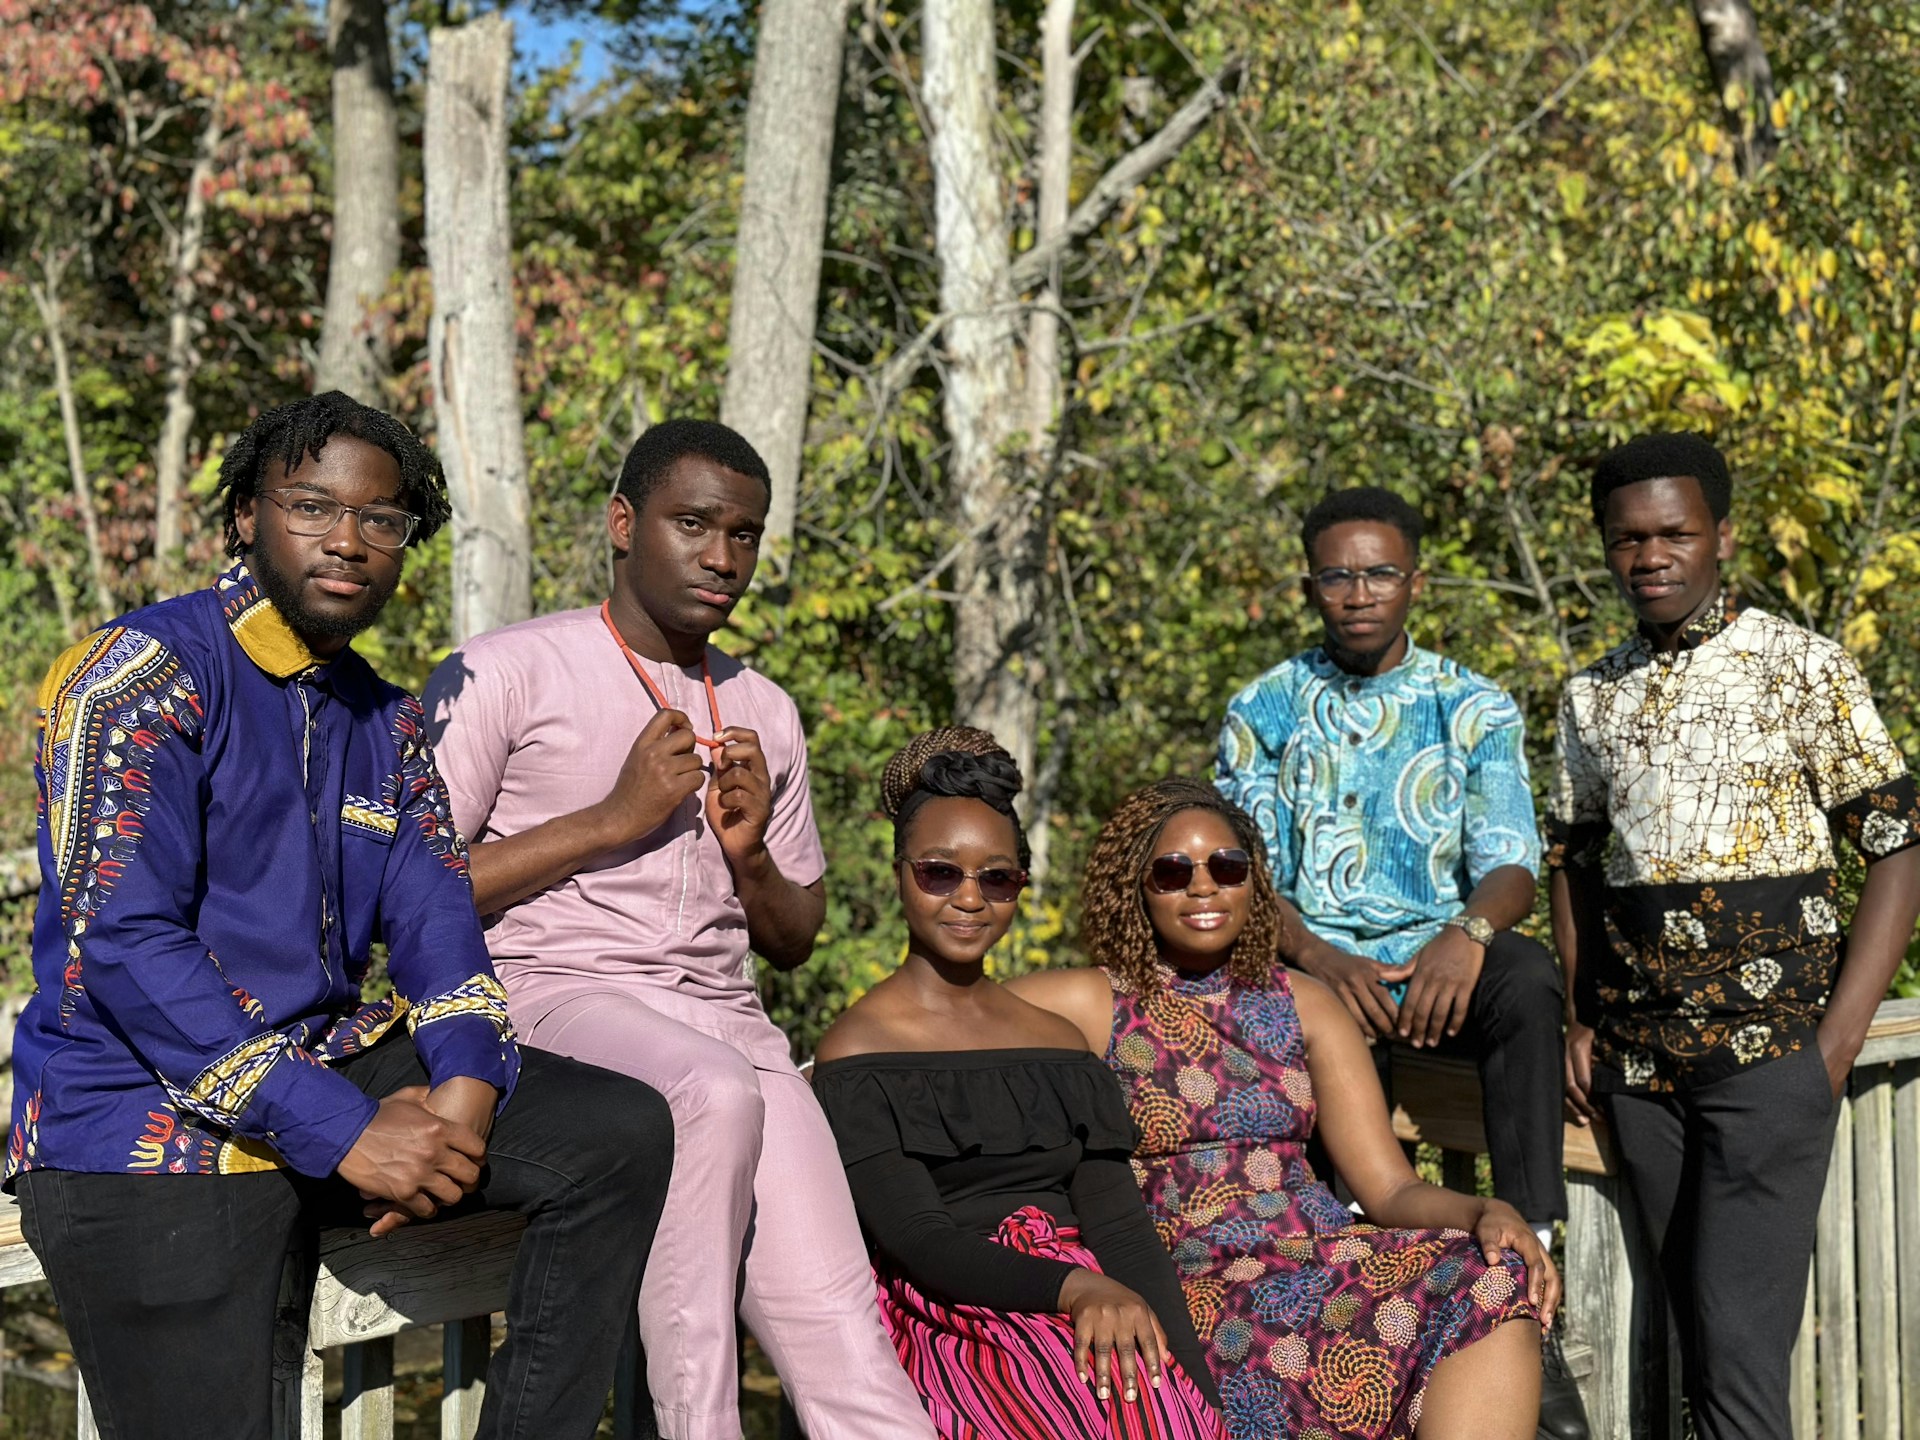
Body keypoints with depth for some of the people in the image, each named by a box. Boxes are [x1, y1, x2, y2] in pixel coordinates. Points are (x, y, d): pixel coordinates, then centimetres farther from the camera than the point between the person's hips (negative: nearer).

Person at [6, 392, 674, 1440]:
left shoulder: (385, 720, 14)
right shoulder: (141, 674, -10)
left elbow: (435, 914, 8)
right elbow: (122, 943, -19)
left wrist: (466, 1084, -14)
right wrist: (341, 1132, -22)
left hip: (336, 1061, 7)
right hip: (148, 1119, -6)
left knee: (622, 1134, -7)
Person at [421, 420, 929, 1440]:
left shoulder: (764, 714, 20)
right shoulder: (504, 674, 3)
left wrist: (750, 855, 4)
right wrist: (612, 820, -9)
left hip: (725, 1018, 5)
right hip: (550, 997, -4)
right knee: (717, 1094, -37)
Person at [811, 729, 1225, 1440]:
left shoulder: (1060, 1043, 18)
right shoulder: (857, 1051, 3)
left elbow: (1119, 1225, 8)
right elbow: (915, 1238, -8)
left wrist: (1194, 1381, -8)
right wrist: (1075, 1288, -24)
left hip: (1095, 1304, 4)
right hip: (950, 1320, -4)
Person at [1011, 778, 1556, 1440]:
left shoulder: (1304, 1005, 15)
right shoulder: (1095, 1006, 7)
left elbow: (1392, 1188, 10)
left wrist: (1486, 1212, -13)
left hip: (1328, 1254, 4)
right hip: (1190, 1282, -4)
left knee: (1498, 1285, -25)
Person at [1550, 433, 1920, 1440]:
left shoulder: (1802, 668, -3)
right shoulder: (1590, 697, 11)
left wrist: (1838, 1038, -11)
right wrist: (1580, 1018, 7)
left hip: (1768, 1045, -4)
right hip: (1636, 1060, 5)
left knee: (1739, 1341, -9)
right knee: (1696, 1329, 10)